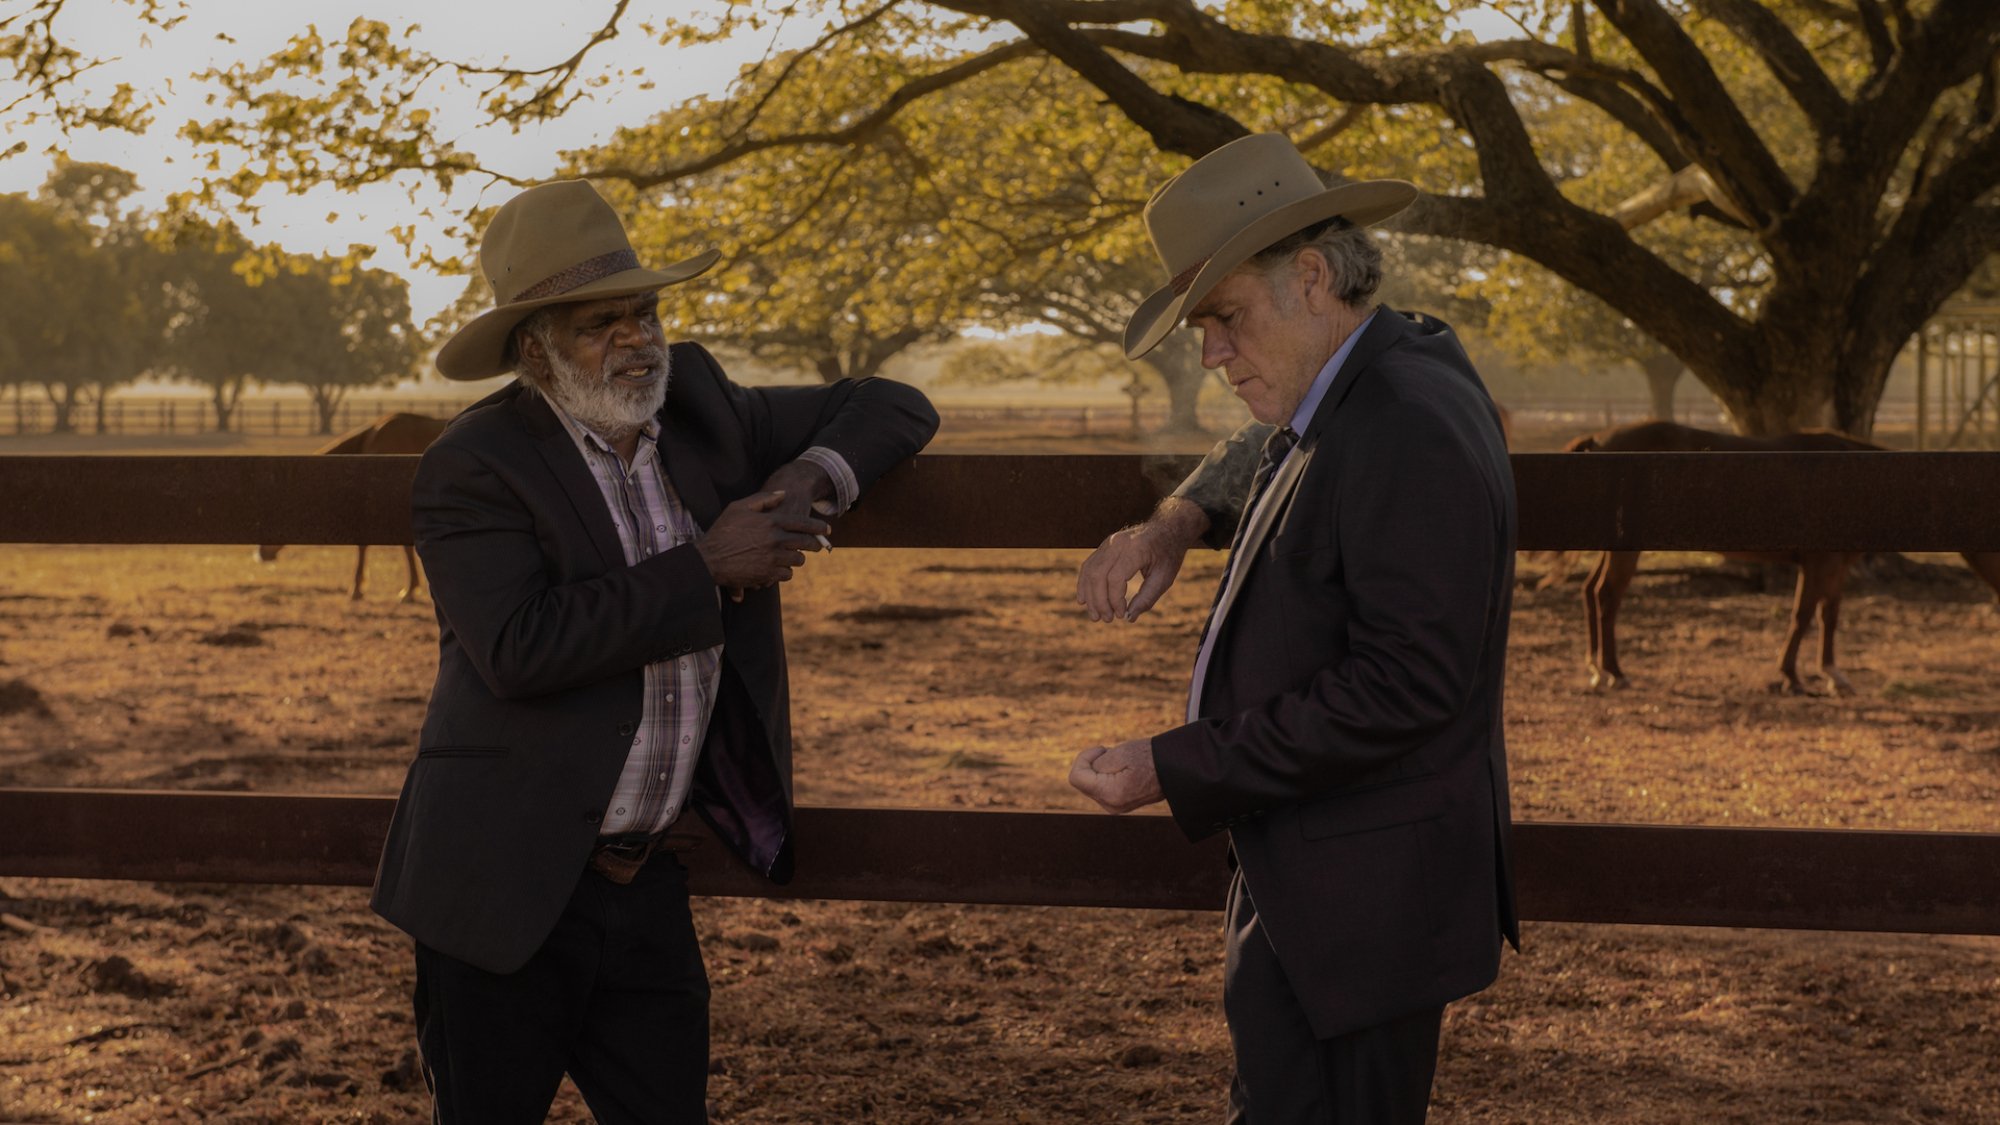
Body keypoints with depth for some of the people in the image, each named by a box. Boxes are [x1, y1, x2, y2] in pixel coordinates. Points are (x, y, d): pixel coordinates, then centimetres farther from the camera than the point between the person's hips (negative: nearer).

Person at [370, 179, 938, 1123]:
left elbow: (893, 409, 15)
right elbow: (518, 650, -26)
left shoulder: (696, 405, 7)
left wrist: (814, 475, -7)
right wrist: (703, 569, -21)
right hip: (508, 888, -5)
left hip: (646, 883, 5)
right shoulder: (473, 469, -11)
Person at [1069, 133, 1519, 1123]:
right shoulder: (1358, 390, 10)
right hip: (1301, 881, 10)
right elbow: (1267, 454, 34)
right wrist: (1177, 522, 11)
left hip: (1356, 903, -10)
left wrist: (1173, 769, -22)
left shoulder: (1410, 429, -21)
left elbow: (1403, 686, -26)